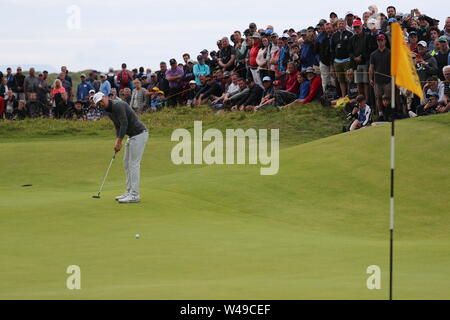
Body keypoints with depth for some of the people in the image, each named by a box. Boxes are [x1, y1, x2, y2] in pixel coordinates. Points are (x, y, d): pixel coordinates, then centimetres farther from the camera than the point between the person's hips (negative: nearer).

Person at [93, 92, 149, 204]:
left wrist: (119, 141, -21)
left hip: (139, 134, -10)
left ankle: (134, 195, -9)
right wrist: (117, 141, 0)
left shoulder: (118, 105, -19)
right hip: (132, 136, 10)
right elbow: (118, 127, 15)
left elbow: (124, 124, -24)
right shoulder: (109, 111, 11)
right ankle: (129, 192, 18)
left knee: (134, 164, -10)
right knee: (127, 164, 13)